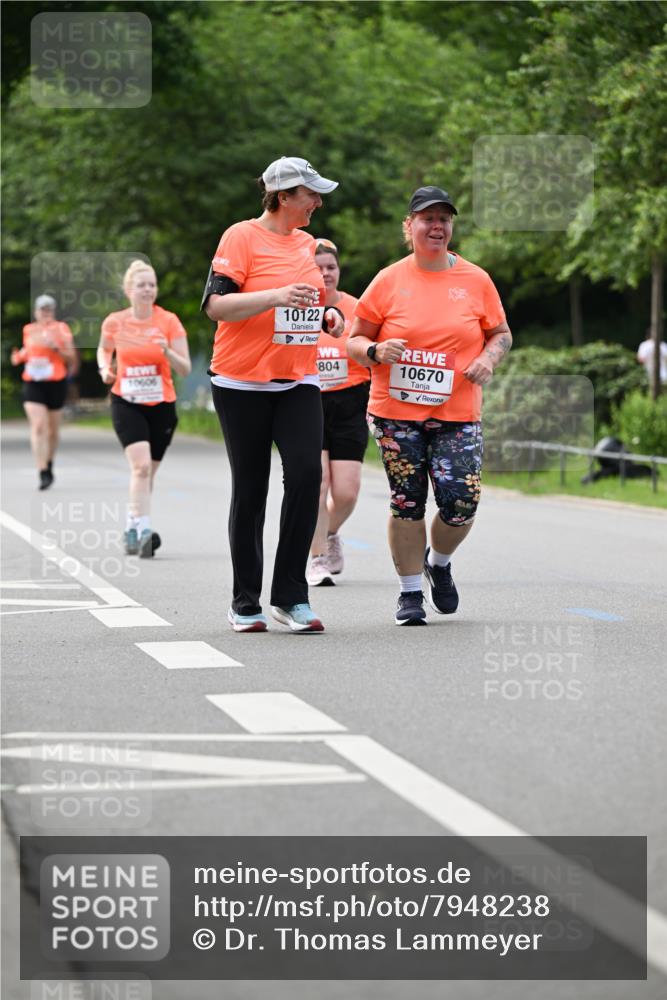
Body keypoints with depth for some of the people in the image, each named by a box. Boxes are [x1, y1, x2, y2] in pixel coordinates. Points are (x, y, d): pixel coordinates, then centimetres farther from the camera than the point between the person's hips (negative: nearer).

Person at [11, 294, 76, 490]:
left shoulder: (61, 329, 0)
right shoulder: (28, 330, 9)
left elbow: (71, 359, 1)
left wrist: (56, 348, -16)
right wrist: (19, 356, 4)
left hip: (56, 383, -1)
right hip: (33, 383, 1)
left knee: (52, 429, 12)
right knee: (38, 426, -15)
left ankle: (49, 465, 37)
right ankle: (43, 473, -18)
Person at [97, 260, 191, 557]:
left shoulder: (169, 321, -6)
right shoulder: (114, 322, -3)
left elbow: (185, 369, -7)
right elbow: (104, 350, 19)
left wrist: (168, 352, -26)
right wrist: (105, 368, -2)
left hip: (161, 405, 2)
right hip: (126, 403, -2)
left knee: (147, 472, 12)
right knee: (141, 465, -21)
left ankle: (132, 529, 31)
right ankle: (144, 530, -25)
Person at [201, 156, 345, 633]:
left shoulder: (307, 242, 14)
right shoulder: (241, 237, -6)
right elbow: (216, 304, -15)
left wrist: (327, 315, 6)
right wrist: (276, 296, -25)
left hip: (299, 382, 5)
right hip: (243, 382, -5)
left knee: (306, 472, -14)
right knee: (250, 489, 1)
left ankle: (291, 595, -7)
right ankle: (245, 603, 11)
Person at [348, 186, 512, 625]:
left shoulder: (476, 280, 6)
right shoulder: (389, 280, 2)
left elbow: (501, 334, 16)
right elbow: (355, 341, 7)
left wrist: (489, 358, -5)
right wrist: (375, 351, -15)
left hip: (457, 412, 1)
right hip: (397, 411, -1)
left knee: (462, 503, -8)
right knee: (407, 504, -1)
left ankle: (439, 562, 23)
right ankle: (411, 592, 14)